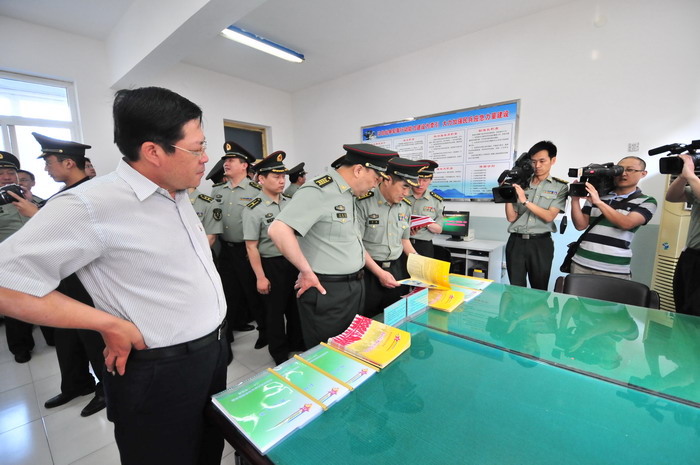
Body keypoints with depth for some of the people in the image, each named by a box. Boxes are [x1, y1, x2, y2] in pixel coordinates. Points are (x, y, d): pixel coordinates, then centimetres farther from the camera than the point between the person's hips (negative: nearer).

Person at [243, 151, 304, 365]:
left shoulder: (289, 202, 3)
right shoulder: (253, 209, -14)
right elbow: (251, 246, -14)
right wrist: (260, 277, -14)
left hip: (293, 262, 5)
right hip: (271, 265, -5)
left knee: (295, 305, 19)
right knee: (275, 310, 12)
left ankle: (296, 342, 42)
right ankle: (279, 353, 33)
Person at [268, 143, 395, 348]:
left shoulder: (349, 195, 10)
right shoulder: (318, 191, -20)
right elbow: (277, 230, -29)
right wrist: (307, 272, -21)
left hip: (354, 288, 9)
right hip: (327, 291, -9)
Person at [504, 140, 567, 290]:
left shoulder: (560, 187, 4)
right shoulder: (521, 184, 6)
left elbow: (549, 216, -9)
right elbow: (511, 218, 3)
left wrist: (525, 200, -17)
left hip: (541, 243, -1)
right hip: (516, 242, 1)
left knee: (539, 289, 11)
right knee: (515, 289, 6)